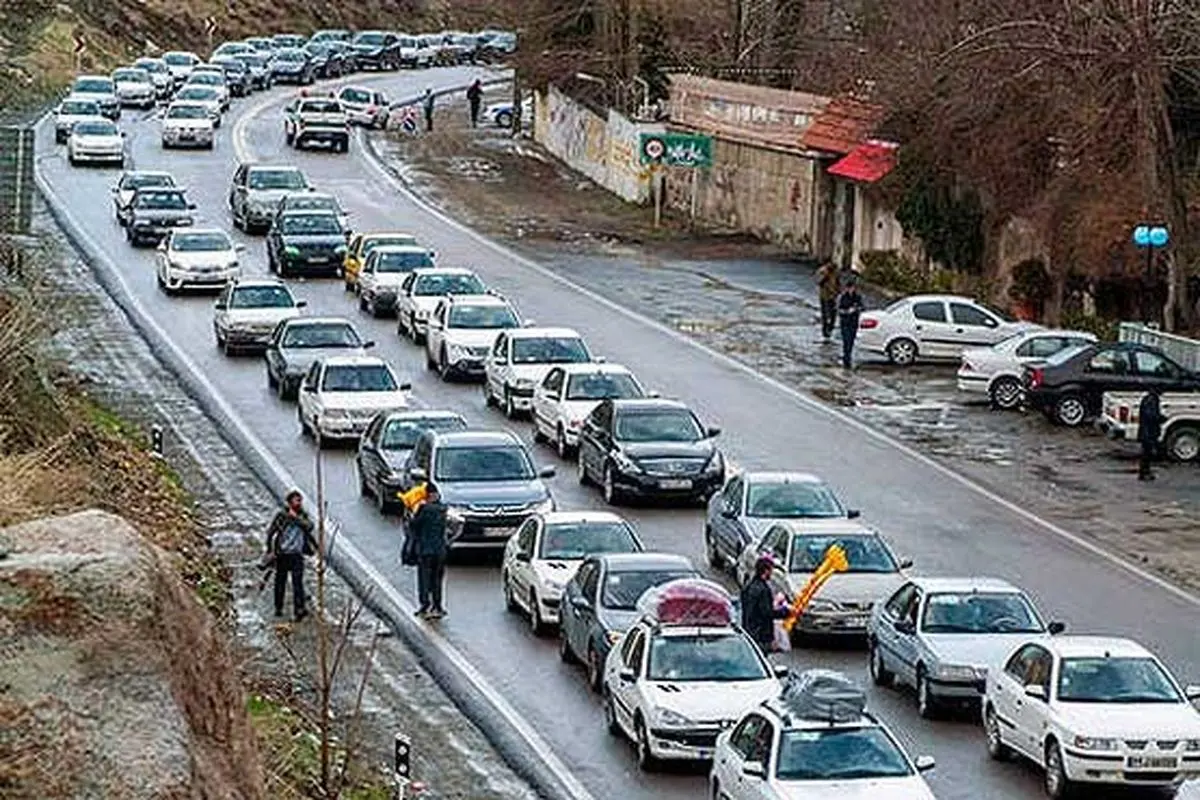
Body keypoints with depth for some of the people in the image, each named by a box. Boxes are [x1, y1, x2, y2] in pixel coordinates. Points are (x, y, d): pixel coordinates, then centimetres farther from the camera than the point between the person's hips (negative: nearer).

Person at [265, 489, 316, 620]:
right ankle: (278, 608, 19)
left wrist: (296, 518, -19)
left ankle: (300, 609, -14)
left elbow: (309, 526, -11)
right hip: (282, 554, -1)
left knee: (297, 581, -10)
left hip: (297, 555, 1)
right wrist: (270, 551, -5)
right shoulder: (282, 515, -3)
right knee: (280, 582, 7)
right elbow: (270, 533, 0)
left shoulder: (303, 516, 7)